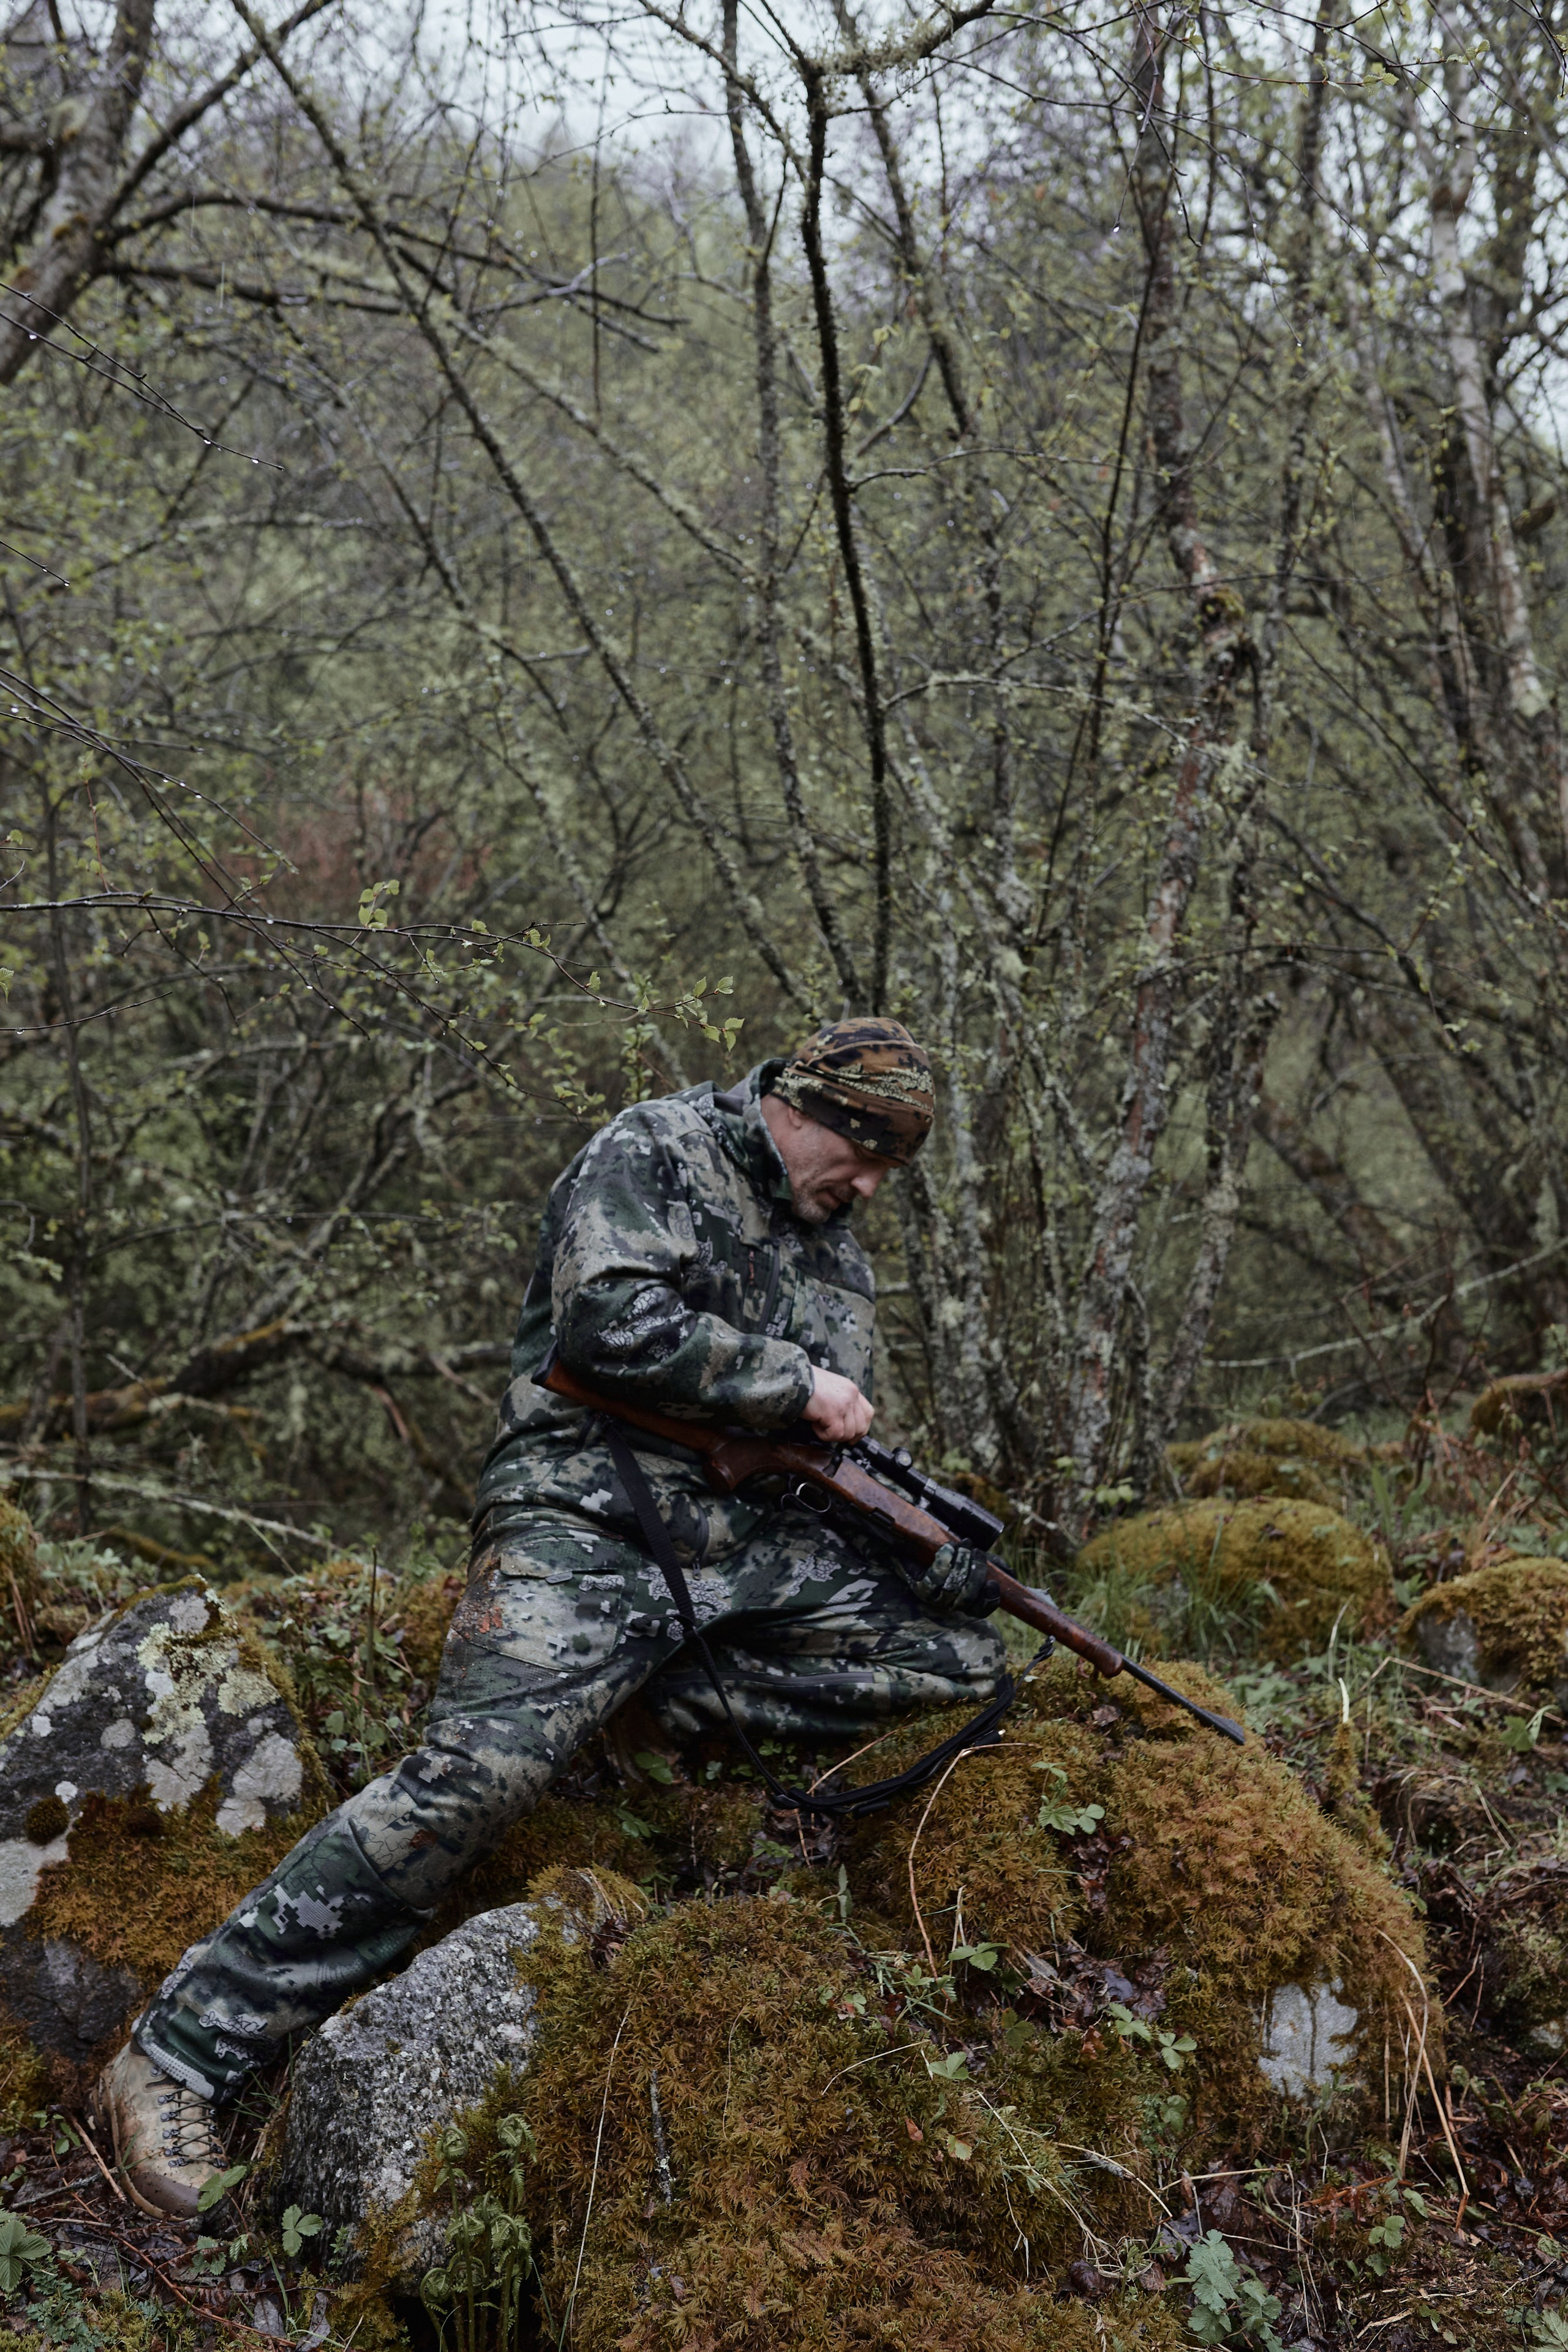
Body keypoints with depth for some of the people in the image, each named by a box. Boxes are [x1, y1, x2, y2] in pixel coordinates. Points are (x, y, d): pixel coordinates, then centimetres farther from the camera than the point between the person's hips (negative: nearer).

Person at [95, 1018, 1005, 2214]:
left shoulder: (842, 1257, 21)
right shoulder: (656, 1152, -1)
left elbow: (839, 1460, 21)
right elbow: (612, 1322, -18)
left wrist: (935, 1555, 3)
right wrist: (794, 1380, -11)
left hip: (753, 1545, 8)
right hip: (590, 1520, -7)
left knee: (962, 1651, -3)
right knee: (484, 1766, -26)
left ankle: (677, 1687, -5)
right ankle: (184, 2052, -20)